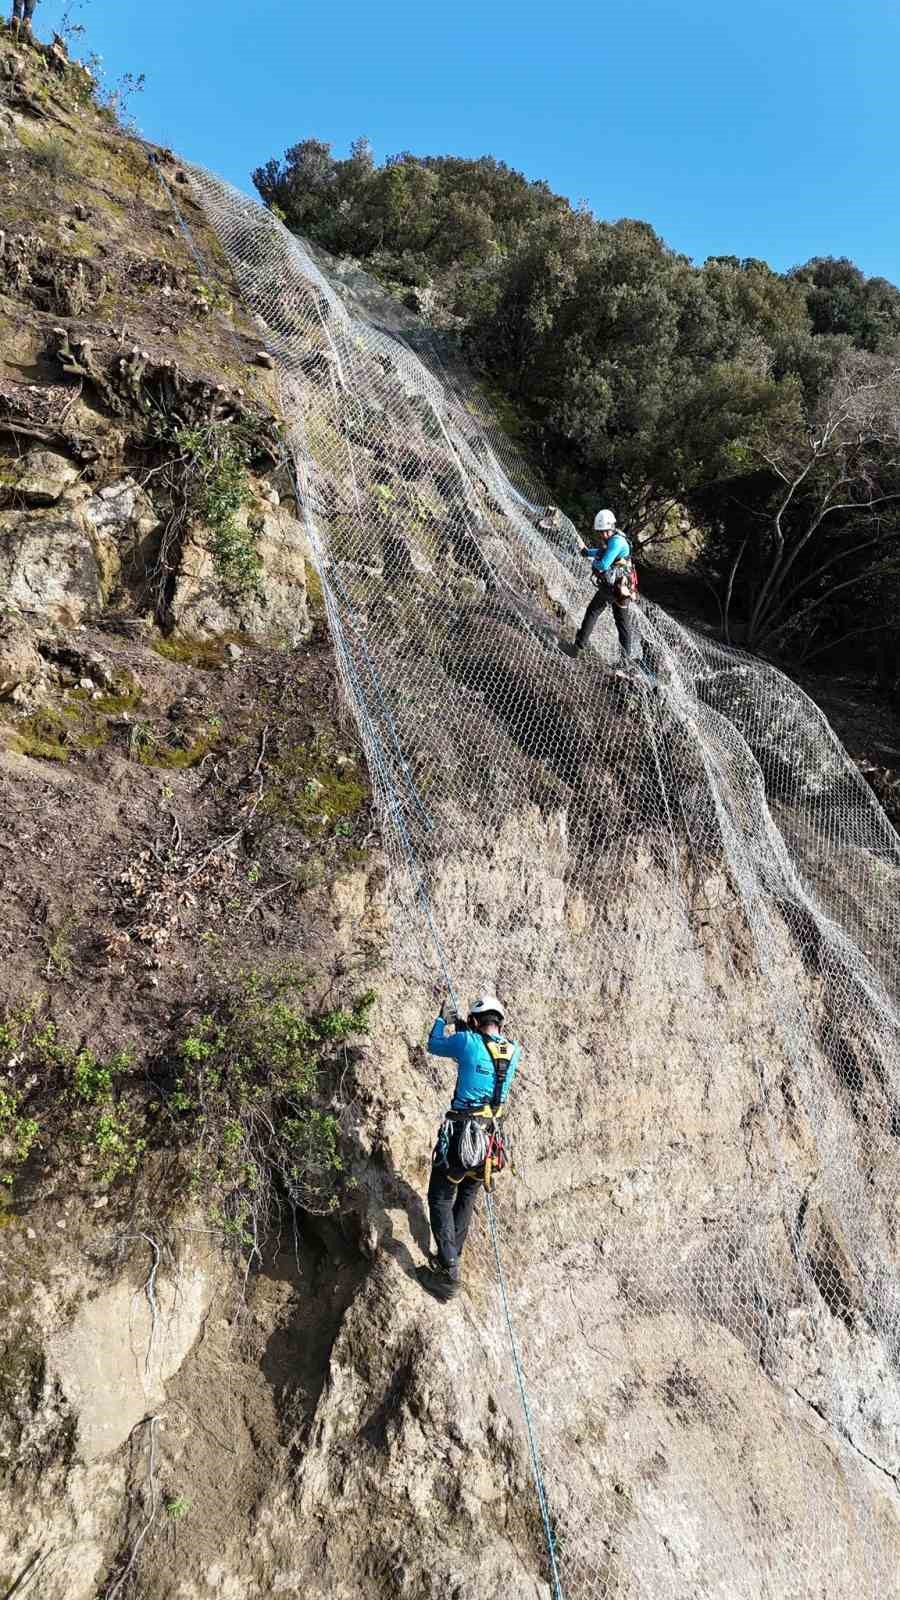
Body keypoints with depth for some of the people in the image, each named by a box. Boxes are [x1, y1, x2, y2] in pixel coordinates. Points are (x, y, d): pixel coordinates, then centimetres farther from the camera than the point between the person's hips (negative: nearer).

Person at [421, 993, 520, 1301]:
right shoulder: (514, 1051, 3)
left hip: (460, 1134, -5)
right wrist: (464, 1029, 35)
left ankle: (449, 1273, 0)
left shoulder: (468, 1042, -10)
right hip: (489, 1137, 5)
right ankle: (451, 1256, 31)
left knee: (441, 1199, 6)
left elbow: (433, 1045, 7)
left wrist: (443, 1019, 24)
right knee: (467, 1198, 22)